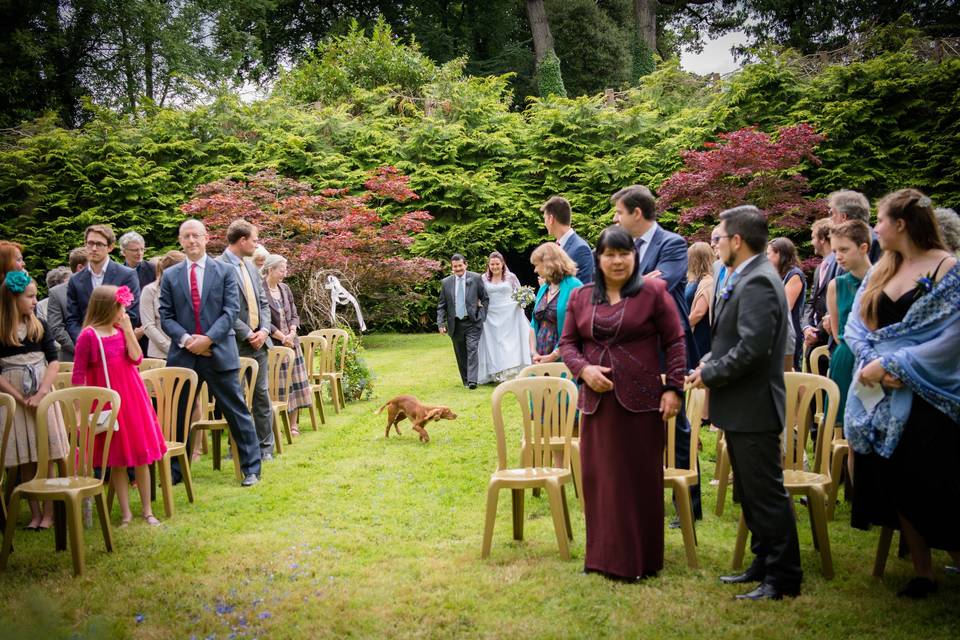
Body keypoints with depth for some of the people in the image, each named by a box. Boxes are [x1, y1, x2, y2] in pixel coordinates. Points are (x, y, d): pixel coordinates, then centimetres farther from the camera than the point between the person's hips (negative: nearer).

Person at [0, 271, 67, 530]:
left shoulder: (39, 326, 4)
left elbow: (54, 362, 1)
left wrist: (41, 394, -12)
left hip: (42, 394, 1)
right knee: (25, 459, 3)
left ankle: (49, 511, 7)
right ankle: (35, 512, 11)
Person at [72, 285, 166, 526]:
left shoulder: (123, 330, 5)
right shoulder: (88, 336, -11)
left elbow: (136, 358, -5)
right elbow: (78, 375, -9)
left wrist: (128, 330, -9)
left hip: (132, 398, 5)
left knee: (141, 456, 8)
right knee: (117, 459, 5)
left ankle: (147, 510, 18)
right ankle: (125, 512, 17)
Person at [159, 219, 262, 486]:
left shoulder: (224, 271, 4)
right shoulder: (170, 276, 10)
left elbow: (231, 310, -4)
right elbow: (166, 316, 5)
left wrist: (208, 338, -15)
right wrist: (186, 339, -12)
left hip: (219, 352, -2)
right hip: (182, 354, 2)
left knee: (237, 411, 1)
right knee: (178, 415, 9)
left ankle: (251, 468, 10)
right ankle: (175, 471, 22)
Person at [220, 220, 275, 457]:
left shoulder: (251, 267, 15)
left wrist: (264, 330, -1)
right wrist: (247, 334, -15)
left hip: (258, 341, 7)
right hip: (236, 344, -7)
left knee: (262, 395, 9)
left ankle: (265, 447, 17)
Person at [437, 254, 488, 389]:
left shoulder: (476, 278, 0)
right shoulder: (446, 282, 5)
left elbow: (485, 298, 6)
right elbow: (441, 305, 7)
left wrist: (482, 315, -4)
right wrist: (441, 323, -2)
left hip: (472, 322, -2)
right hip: (455, 323, 3)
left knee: (472, 349, -13)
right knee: (460, 354, 7)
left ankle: (472, 381, -16)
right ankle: (465, 380, 17)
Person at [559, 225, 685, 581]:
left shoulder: (653, 292, -1)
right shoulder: (580, 297, 9)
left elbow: (675, 342, -2)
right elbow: (567, 343, 11)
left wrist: (673, 388, -9)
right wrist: (584, 369, -9)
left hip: (640, 401, -3)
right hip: (596, 401, 3)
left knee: (640, 480, 5)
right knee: (600, 479, 8)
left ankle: (640, 558, 18)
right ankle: (604, 555, 22)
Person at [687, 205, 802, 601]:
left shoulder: (758, 282, -19)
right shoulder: (745, 278, 12)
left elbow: (752, 348, -27)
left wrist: (709, 375, -16)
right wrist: (710, 365, 6)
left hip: (753, 408, -10)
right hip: (740, 408, 11)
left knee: (766, 495, 0)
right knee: (750, 494, 18)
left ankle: (783, 579, 11)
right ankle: (764, 565, 30)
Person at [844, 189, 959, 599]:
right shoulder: (881, 270, 9)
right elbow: (856, 324, 5)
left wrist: (890, 364, -18)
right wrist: (872, 363, -13)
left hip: (927, 397, -6)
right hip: (880, 397, 6)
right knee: (898, 486, 11)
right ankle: (922, 573, 23)